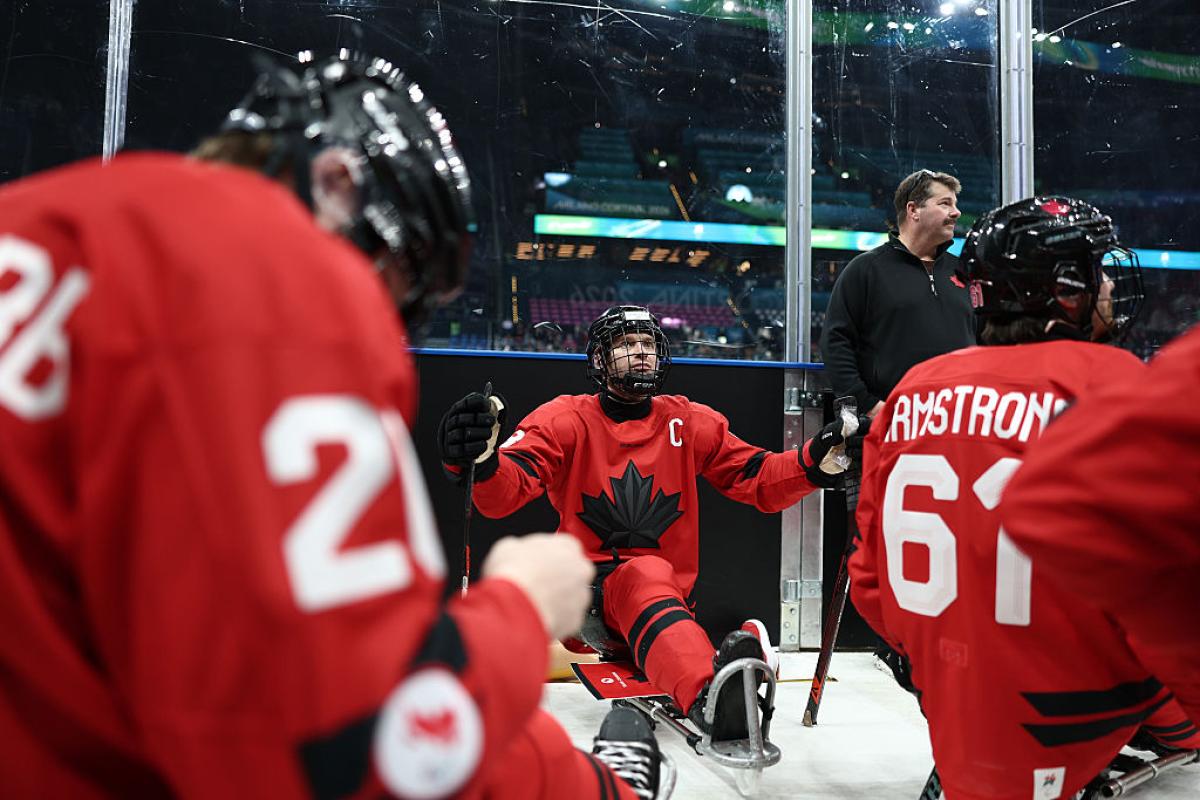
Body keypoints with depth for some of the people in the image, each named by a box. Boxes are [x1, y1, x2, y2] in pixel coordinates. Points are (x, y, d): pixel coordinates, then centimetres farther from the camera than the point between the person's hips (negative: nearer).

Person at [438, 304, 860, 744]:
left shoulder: (691, 422, 12)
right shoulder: (565, 419, 3)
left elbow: (758, 479, 10)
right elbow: (504, 492, -10)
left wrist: (815, 462, -10)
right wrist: (482, 460, -34)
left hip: (670, 591, 6)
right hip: (583, 591, -6)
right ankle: (707, 693, -62)